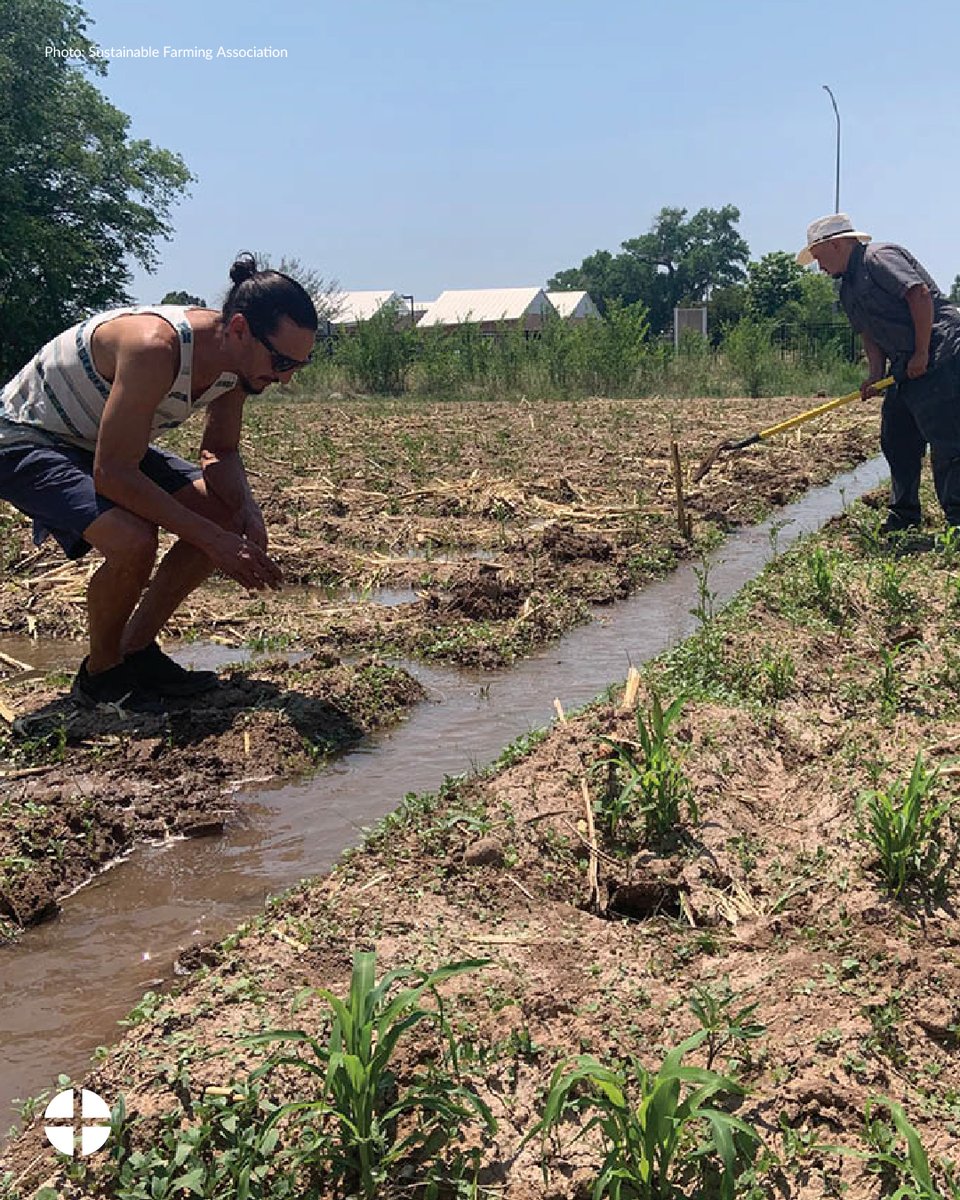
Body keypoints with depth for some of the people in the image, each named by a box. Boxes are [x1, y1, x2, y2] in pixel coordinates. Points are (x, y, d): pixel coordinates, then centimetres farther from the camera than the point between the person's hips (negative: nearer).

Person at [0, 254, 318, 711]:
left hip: (105, 446, 8)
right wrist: (212, 540, -33)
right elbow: (112, 473, -34)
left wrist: (246, 512, -18)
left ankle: (136, 650, 9)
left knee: (227, 516, -3)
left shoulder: (237, 358, -11)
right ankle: (100, 673, -4)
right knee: (133, 542, -32)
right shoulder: (154, 347, -36)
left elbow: (220, 453, 2)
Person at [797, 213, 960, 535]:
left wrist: (921, 354, -20)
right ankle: (904, 518, 21)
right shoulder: (848, 289, 19)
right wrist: (876, 375, 1)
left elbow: (920, 294, -20)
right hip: (907, 368, 11)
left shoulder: (879, 258, -10)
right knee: (896, 440, 12)